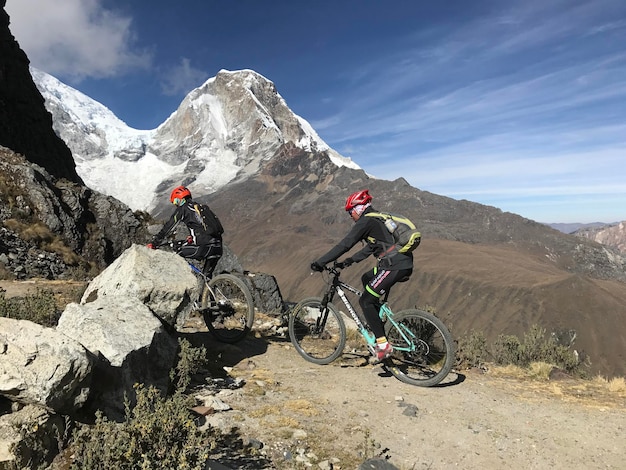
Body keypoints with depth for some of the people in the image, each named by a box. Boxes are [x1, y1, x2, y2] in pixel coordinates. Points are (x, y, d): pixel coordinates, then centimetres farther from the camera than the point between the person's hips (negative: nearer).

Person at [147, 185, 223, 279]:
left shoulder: (183, 208, 6)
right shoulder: (202, 207, 26)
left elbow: (169, 227, 3)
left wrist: (154, 242, 7)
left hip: (204, 247, -7)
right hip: (218, 248, 7)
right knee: (206, 276, 20)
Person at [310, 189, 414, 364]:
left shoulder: (365, 222, -7)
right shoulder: (377, 219, 22)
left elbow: (344, 245, -12)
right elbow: (370, 247, 28)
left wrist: (319, 263, -7)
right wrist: (349, 261, 26)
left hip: (395, 266, -10)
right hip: (405, 263, 10)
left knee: (365, 301, -2)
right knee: (366, 279, 27)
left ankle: (383, 345, 0)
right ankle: (378, 319, 25)